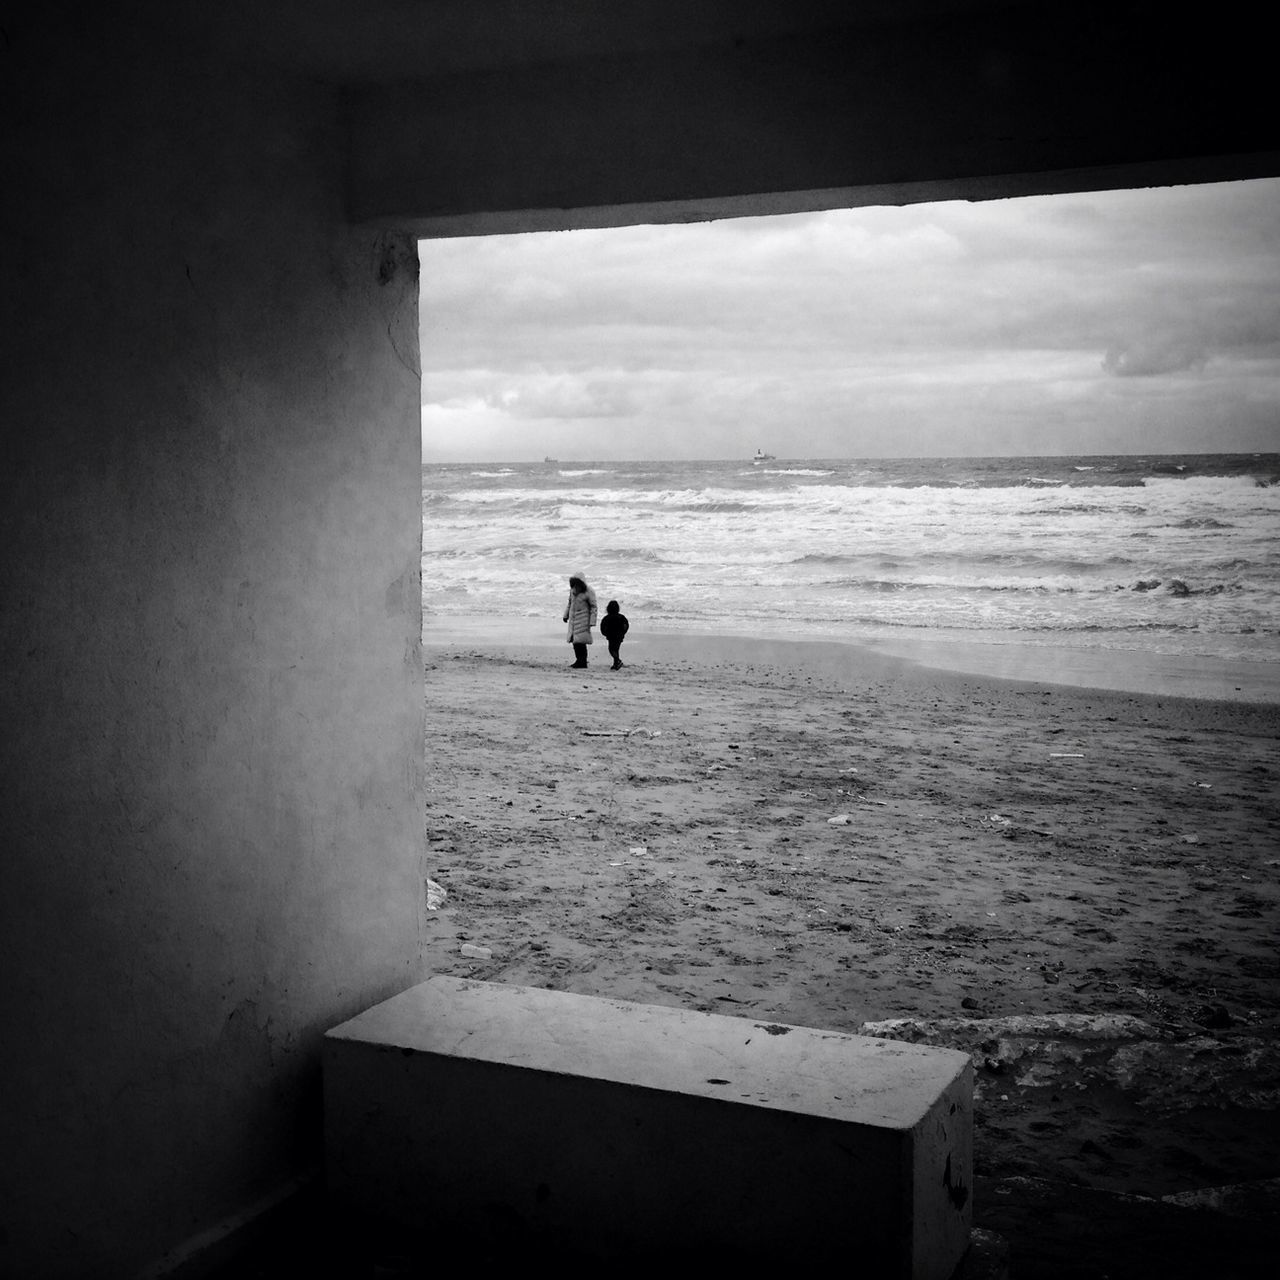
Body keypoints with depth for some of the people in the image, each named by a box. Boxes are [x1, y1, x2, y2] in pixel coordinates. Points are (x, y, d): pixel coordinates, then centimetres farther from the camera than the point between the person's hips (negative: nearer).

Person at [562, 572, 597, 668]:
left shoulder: (589, 592, -13)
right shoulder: (573, 590, 6)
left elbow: (593, 607, -10)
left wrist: (592, 622, -14)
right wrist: (566, 615, 21)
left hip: (583, 619, -7)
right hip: (573, 618, 7)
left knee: (580, 641, -9)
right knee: (574, 640, 8)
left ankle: (582, 662, -1)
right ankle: (579, 660, 18)